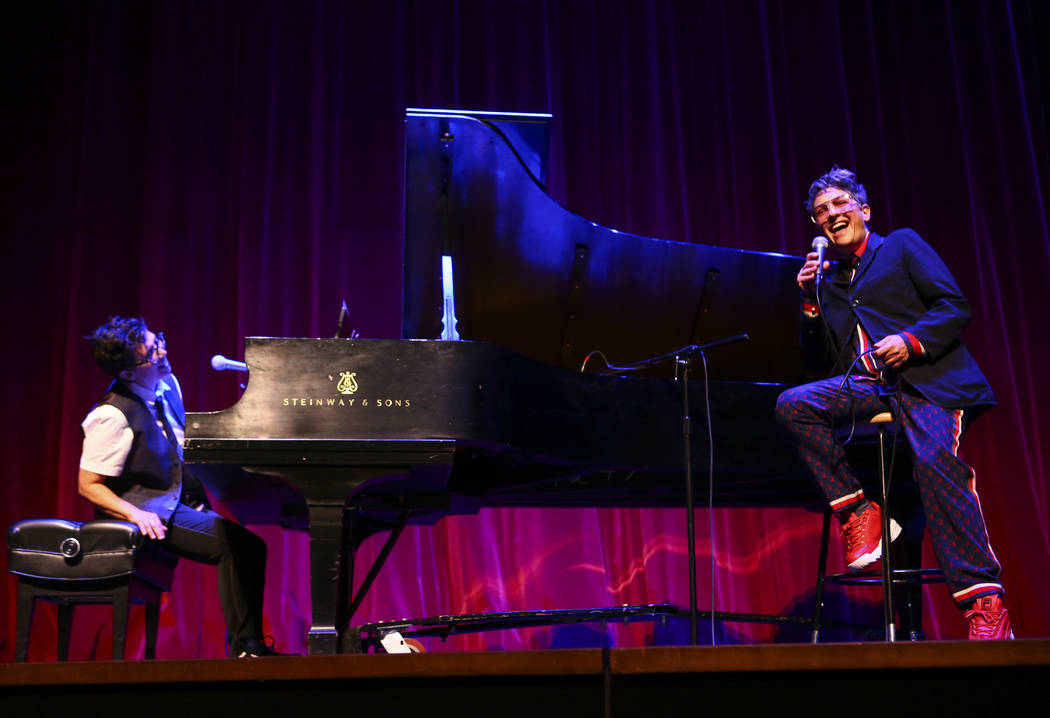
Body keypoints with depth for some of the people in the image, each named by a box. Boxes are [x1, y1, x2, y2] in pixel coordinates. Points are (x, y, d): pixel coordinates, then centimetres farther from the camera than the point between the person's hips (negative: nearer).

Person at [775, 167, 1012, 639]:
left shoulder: (902, 246, 14)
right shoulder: (825, 277, 25)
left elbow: (954, 308, 3)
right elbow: (820, 358, 19)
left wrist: (910, 340, -15)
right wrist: (812, 300, 5)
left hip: (927, 379, -4)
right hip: (865, 384, 4)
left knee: (935, 460, -31)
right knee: (792, 405, -24)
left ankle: (985, 606, -30)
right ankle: (859, 514, -15)